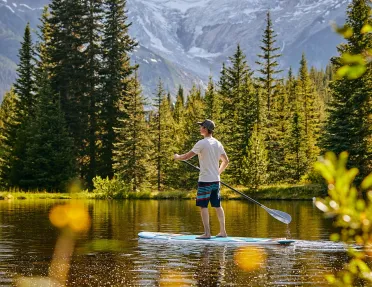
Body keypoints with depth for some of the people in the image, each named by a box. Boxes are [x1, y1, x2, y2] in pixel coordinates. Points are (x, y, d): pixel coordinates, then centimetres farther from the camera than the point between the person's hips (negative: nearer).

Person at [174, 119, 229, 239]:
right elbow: (226, 161, 17)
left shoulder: (202, 143, -12)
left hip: (205, 180, -7)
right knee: (217, 206, 13)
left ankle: (207, 233, -7)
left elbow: (187, 156, -9)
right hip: (216, 180, 7)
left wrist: (177, 157, 10)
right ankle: (222, 231, 16)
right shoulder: (217, 144, 9)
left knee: (203, 206, -3)